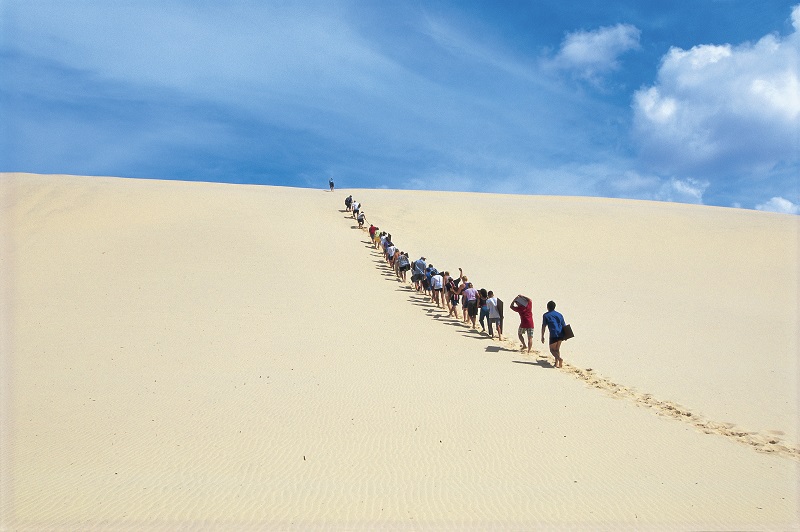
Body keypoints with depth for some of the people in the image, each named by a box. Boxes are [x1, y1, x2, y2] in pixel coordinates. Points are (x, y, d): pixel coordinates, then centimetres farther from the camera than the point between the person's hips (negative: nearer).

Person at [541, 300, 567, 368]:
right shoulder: (559, 314, 17)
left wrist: (542, 337, 4)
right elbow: (564, 325, 17)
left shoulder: (546, 315, 6)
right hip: (561, 334, 5)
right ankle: (557, 363, 17)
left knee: (552, 350, 7)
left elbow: (543, 326, 1)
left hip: (553, 335, -4)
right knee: (557, 349, 22)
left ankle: (560, 359, -19)